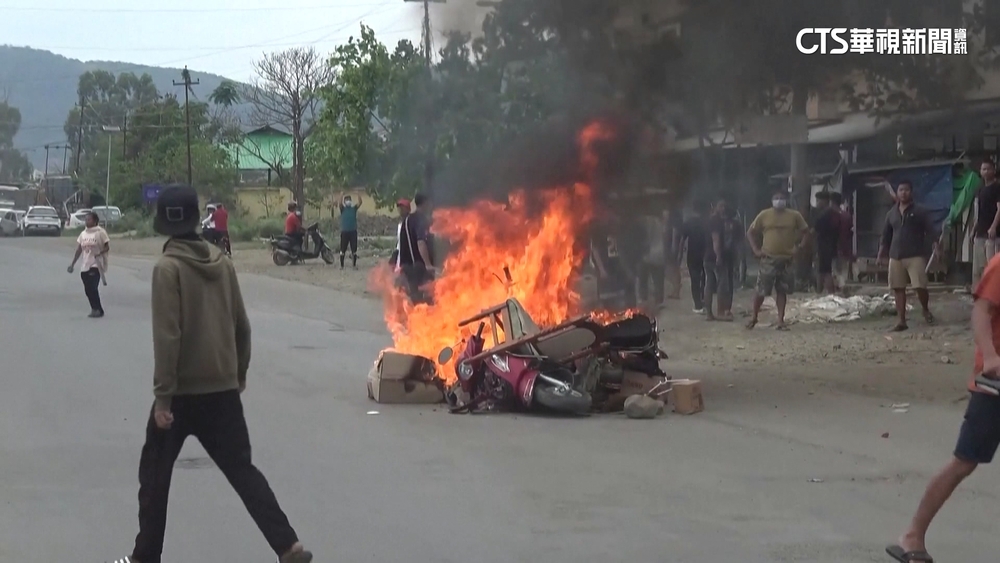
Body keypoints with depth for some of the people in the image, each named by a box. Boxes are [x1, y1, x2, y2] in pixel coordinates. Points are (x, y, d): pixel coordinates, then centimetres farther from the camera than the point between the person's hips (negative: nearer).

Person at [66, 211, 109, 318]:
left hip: (96, 265, -6)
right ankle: (96, 309, 14)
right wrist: (72, 264, 13)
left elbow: (107, 246, -5)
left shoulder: (100, 232, -4)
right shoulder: (83, 234, 14)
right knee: (88, 290, 4)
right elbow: (79, 250, 17)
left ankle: (97, 310, -8)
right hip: (85, 266, 6)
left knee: (93, 288, -16)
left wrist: (99, 253, -22)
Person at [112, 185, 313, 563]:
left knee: (154, 476, 11)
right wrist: (240, 373, 22)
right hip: (223, 389, 5)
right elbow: (241, 325, 9)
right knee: (242, 470, 10)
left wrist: (162, 396, -15)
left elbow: (167, 337, -17)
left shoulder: (168, 268, -13)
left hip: (182, 391, -5)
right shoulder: (222, 263, 3)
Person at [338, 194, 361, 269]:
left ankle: (354, 265, 11)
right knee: (343, 250, 1)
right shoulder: (343, 209, 3)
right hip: (344, 231, -1)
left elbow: (360, 202, -8)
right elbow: (340, 203, -17)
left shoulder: (354, 209, 6)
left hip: (353, 231, 1)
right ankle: (341, 265, 8)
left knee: (354, 250, 3)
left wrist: (358, 194, -22)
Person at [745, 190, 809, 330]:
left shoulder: (795, 216, 2)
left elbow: (805, 231, 11)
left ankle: (781, 320, 11)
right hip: (768, 259, -1)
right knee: (761, 290, -2)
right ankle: (754, 317, 14)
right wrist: (756, 250, -3)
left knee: (782, 291, 5)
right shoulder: (764, 215, -1)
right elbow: (750, 232, 6)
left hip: (787, 260, 1)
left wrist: (799, 247, -2)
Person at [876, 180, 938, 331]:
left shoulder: (920, 212, 2)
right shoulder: (891, 214, 15)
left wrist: (935, 245, -18)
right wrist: (881, 254, 13)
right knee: (898, 289, 2)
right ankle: (901, 320, 6)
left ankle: (926, 310, 17)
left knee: (920, 286, -11)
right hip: (895, 256, 4)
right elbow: (886, 235, 19)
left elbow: (931, 230, -3)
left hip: (916, 255, -4)